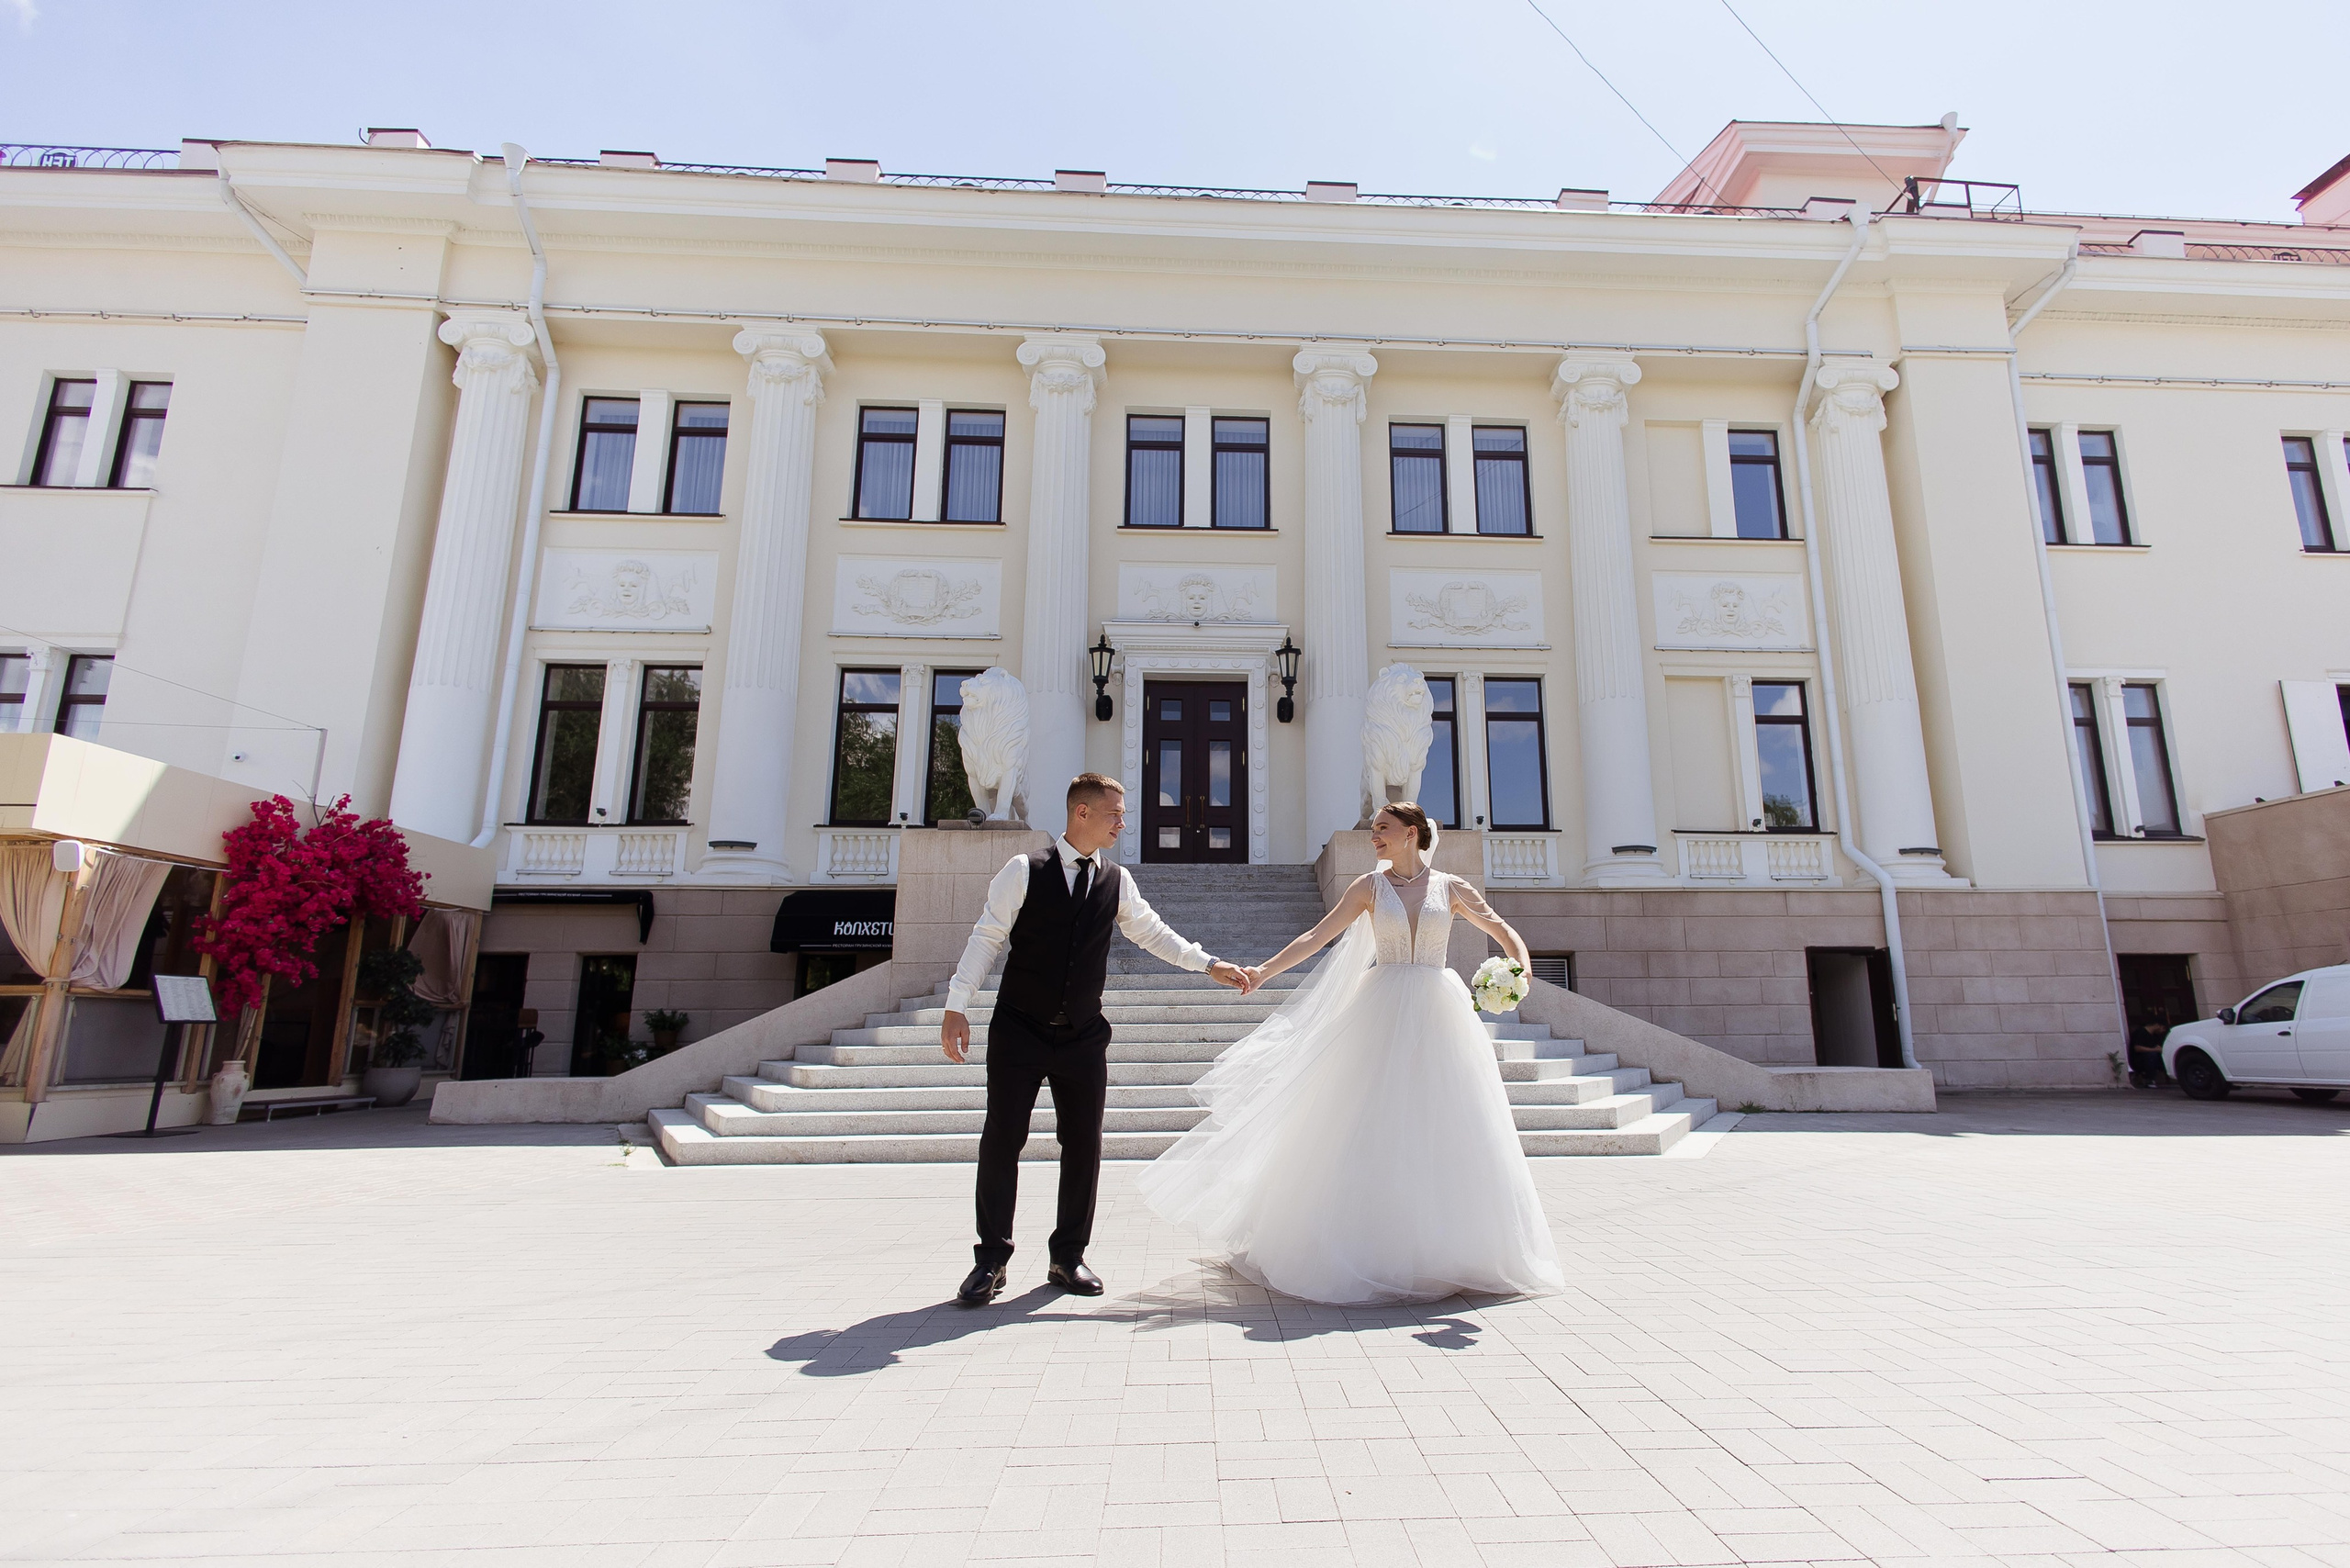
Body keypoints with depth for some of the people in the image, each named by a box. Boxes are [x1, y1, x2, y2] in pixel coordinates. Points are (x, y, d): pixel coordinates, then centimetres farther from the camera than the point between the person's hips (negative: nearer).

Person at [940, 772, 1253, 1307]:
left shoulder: (1117, 881, 5)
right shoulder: (1024, 871, -5)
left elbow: (1152, 933, 12)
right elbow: (987, 937, -5)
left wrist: (1209, 963, 4)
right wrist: (957, 1007, -10)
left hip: (1083, 1036, 4)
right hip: (1019, 1029, -3)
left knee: (1084, 1145, 7)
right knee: (1002, 1140, 2)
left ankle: (1068, 1256, 23)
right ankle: (991, 1259, 17)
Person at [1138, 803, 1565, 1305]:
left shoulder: (1451, 887, 6)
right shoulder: (1369, 886, 5)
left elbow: (1504, 932, 6)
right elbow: (1317, 936, 0)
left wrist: (1521, 967, -16)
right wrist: (1266, 969, -11)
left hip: (1439, 1017, 0)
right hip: (1383, 1014, 0)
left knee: (1444, 1132, 2)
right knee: (1373, 1129, -1)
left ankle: (1446, 1251, 17)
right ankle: (1377, 1250, 9)